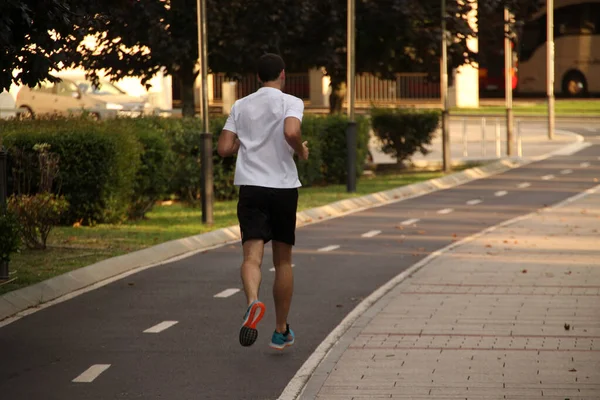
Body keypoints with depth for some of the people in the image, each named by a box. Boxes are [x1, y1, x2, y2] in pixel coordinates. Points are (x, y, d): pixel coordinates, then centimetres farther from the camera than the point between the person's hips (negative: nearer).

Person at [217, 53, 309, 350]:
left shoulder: (240, 106, 10)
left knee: (252, 255, -9)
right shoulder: (291, 102, -2)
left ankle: (253, 301, -42)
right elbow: (291, 132, -22)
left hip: (250, 186, 1)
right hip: (284, 186, -1)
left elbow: (223, 149, 6)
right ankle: (281, 331, 19)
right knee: (283, 261, 12)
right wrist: (302, 151, -2)